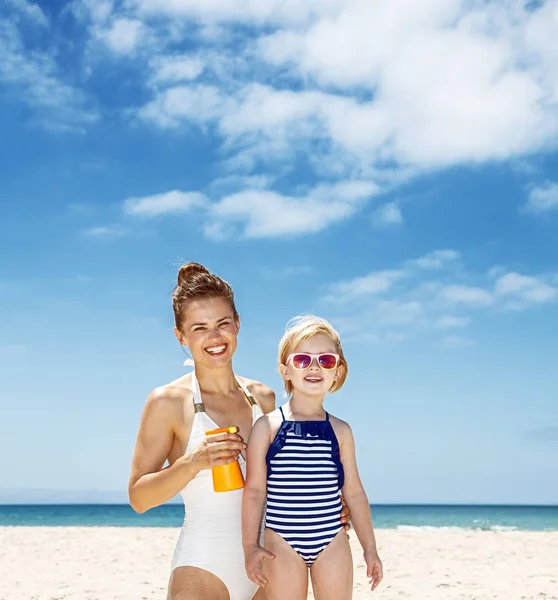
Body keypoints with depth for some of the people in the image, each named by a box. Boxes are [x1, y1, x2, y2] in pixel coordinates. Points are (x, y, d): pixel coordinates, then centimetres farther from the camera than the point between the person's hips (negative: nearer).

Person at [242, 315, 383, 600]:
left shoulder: (340, 431, 4)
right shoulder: (268, 426, -3)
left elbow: (354, 492, 8)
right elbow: (254, 490, -2)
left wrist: (369, 548, 9)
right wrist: (250, 546, -5)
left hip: (332, 544, 2)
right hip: (283, 544, -2)